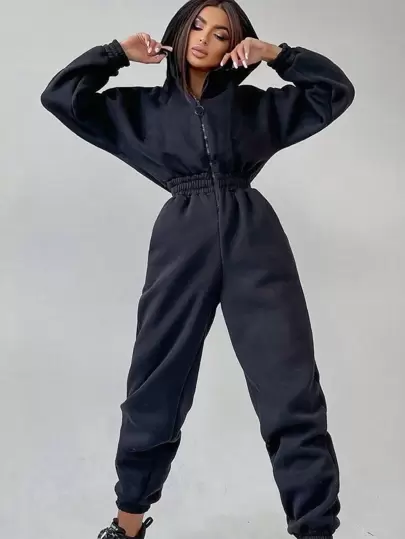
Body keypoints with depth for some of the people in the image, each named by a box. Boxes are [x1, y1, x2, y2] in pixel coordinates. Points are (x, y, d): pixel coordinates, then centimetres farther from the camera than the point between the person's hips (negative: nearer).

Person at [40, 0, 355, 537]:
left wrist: (275, 54, 9)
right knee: (156, 385, 6)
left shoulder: (254, 105, 17)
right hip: (183, 242, 0)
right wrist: (119, 52, 11)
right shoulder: (144, 107, 16)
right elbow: (61, 95, 13)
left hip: (254, 238, 0)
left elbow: (336, 91, 17)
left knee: (292, 390, -3)